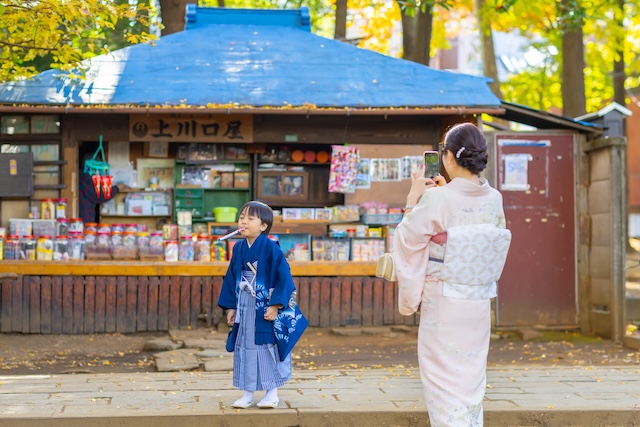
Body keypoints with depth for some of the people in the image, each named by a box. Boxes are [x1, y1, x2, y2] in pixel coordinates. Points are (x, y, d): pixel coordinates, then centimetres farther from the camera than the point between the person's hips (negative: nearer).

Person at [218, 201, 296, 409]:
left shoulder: (271, 248, -13)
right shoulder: (239, 248, 5)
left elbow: (283, 277, -15)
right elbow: (231, 277, 12)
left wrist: (275, 305, -19)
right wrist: (230, 307, 10)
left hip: (265, 308, -6)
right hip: (244, 308, 6)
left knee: (269, 348, 3)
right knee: (245, 348, 9)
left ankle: (272, 393, 15)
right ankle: (247, 394, 19)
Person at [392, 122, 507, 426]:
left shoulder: (436, 199, -17)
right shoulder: (494, 199, 0)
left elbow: (407, 238, -6)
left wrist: (414, 196, 3)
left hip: (442, 301, -5)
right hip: (479, 301, 5)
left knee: (444, 381, 3)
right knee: (472, 378, 15)